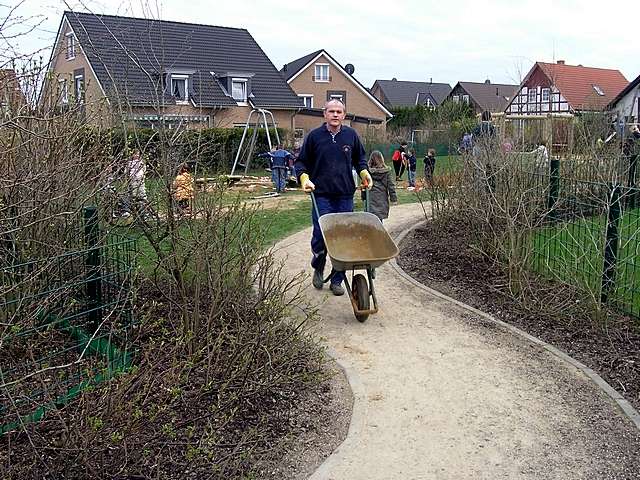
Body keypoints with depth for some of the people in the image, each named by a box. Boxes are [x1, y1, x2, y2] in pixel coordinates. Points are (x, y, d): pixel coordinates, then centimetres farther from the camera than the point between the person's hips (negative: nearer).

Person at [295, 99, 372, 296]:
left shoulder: (351, 135, 8)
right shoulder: (314, 136, 1)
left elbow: (359, 158, 23)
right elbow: (301, 162, 7)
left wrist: (364, 173, 6)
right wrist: (304, 178, -10)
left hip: (345, 195, 2)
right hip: (322, 195, -2)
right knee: (320, 235, -6)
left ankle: (337, 280, 15)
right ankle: (318, 268, 25)